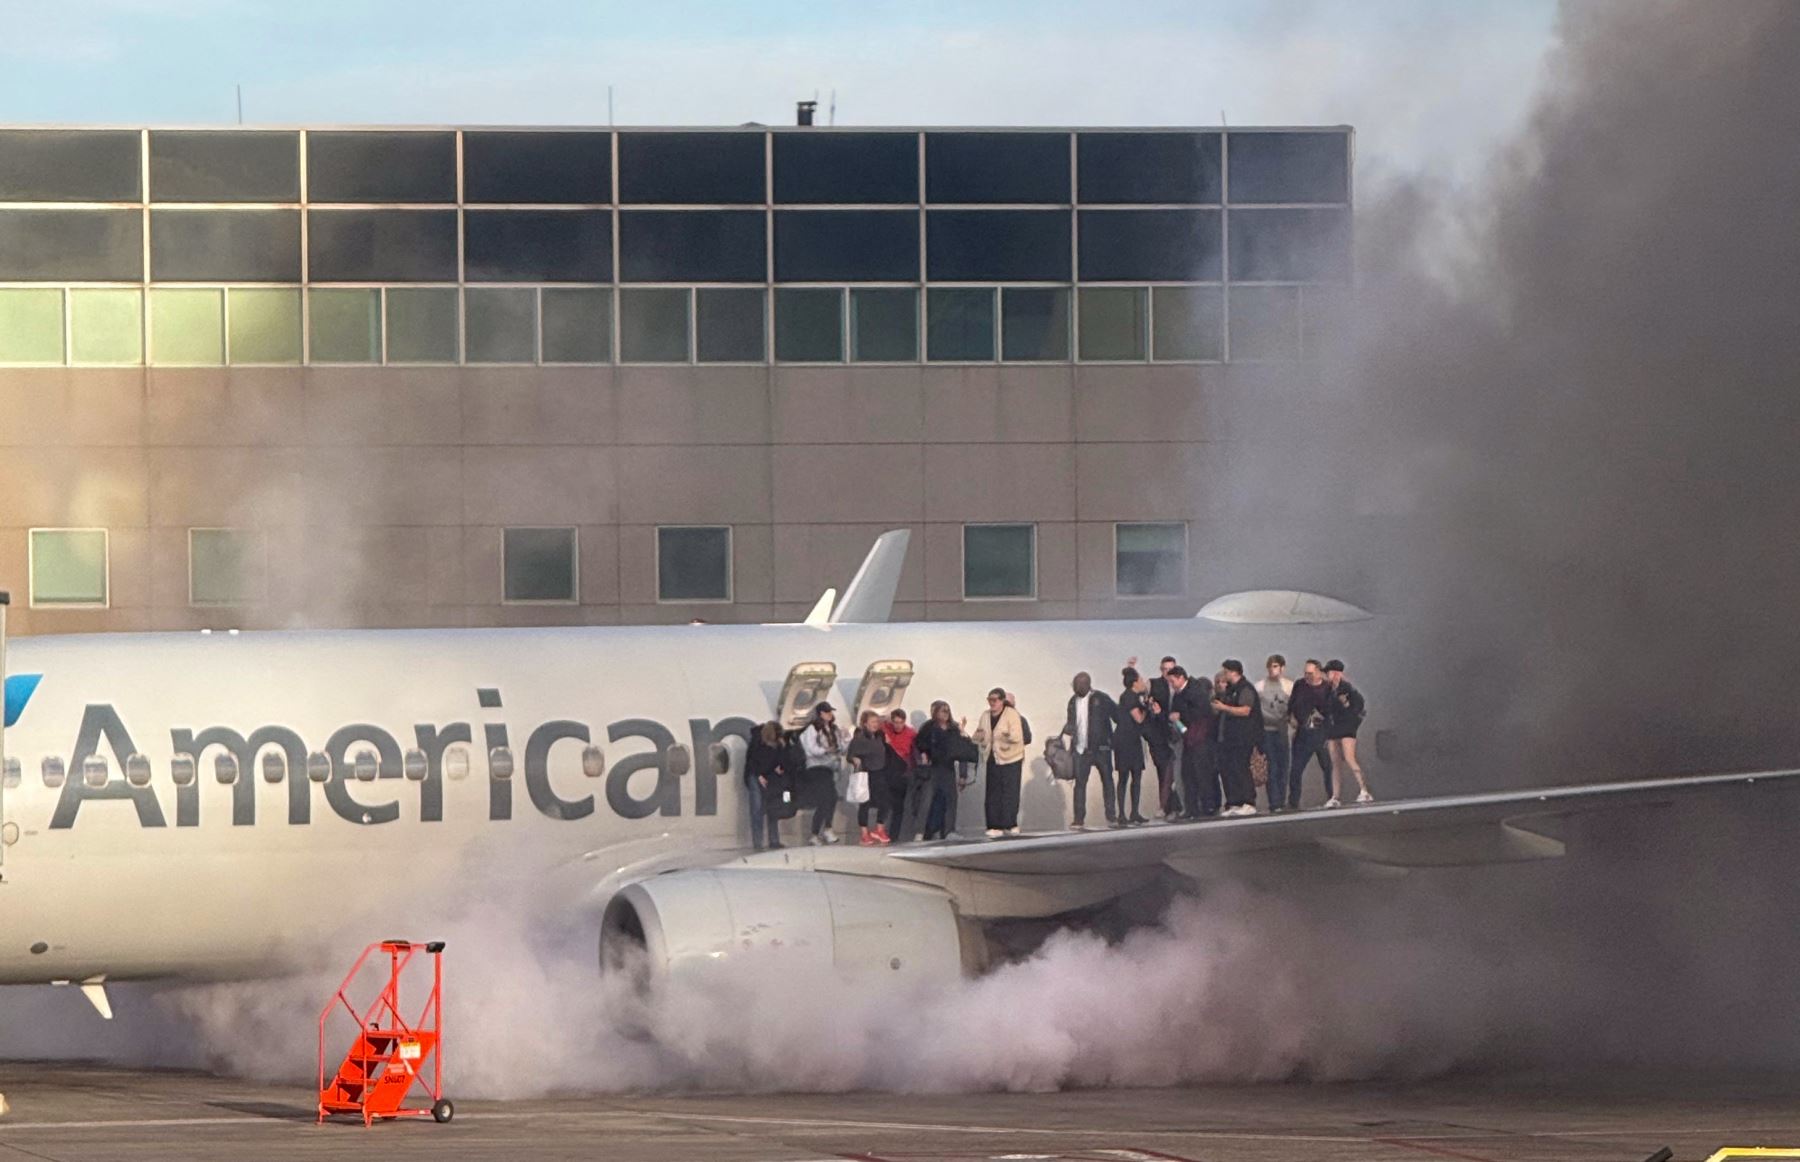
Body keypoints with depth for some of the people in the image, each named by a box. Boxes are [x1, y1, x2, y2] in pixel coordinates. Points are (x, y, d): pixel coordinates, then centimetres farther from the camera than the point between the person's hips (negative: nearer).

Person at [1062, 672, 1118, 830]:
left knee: (1107, 781, 5)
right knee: (1080, 783, -1)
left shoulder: (1100, 699, -6)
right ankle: (1079, 820, 0)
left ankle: (1111, 816, 13)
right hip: (1081, 750, 4)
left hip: (1101, 747, -4)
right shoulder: (1073, 701, 9)